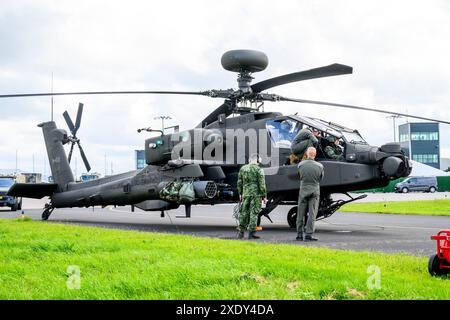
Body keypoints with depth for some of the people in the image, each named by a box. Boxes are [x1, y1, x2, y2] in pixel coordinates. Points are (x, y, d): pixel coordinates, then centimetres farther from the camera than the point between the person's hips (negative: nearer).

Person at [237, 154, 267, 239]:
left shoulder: (243, 168, 7)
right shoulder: (259, 170, -7)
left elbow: (239, 182, 11)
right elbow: (262, 184, -9)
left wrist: (240, 193, 19)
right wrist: (264, 196, -4)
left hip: (246, 194, 4)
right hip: (256, 194, -4)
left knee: (244, 212, 11)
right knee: (254, 213, -1)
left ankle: (241, 232, 13)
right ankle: (251, 233, -2)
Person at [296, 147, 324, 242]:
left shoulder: (301, 164, -5)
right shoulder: (319, 166, -7)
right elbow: (320, 178, 7)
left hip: (303, 190, 1)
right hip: (314, 191, -1)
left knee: (301, 214, 8)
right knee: (312, 214, 1)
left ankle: (299, 235, 12)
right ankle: (308, 235, -4)